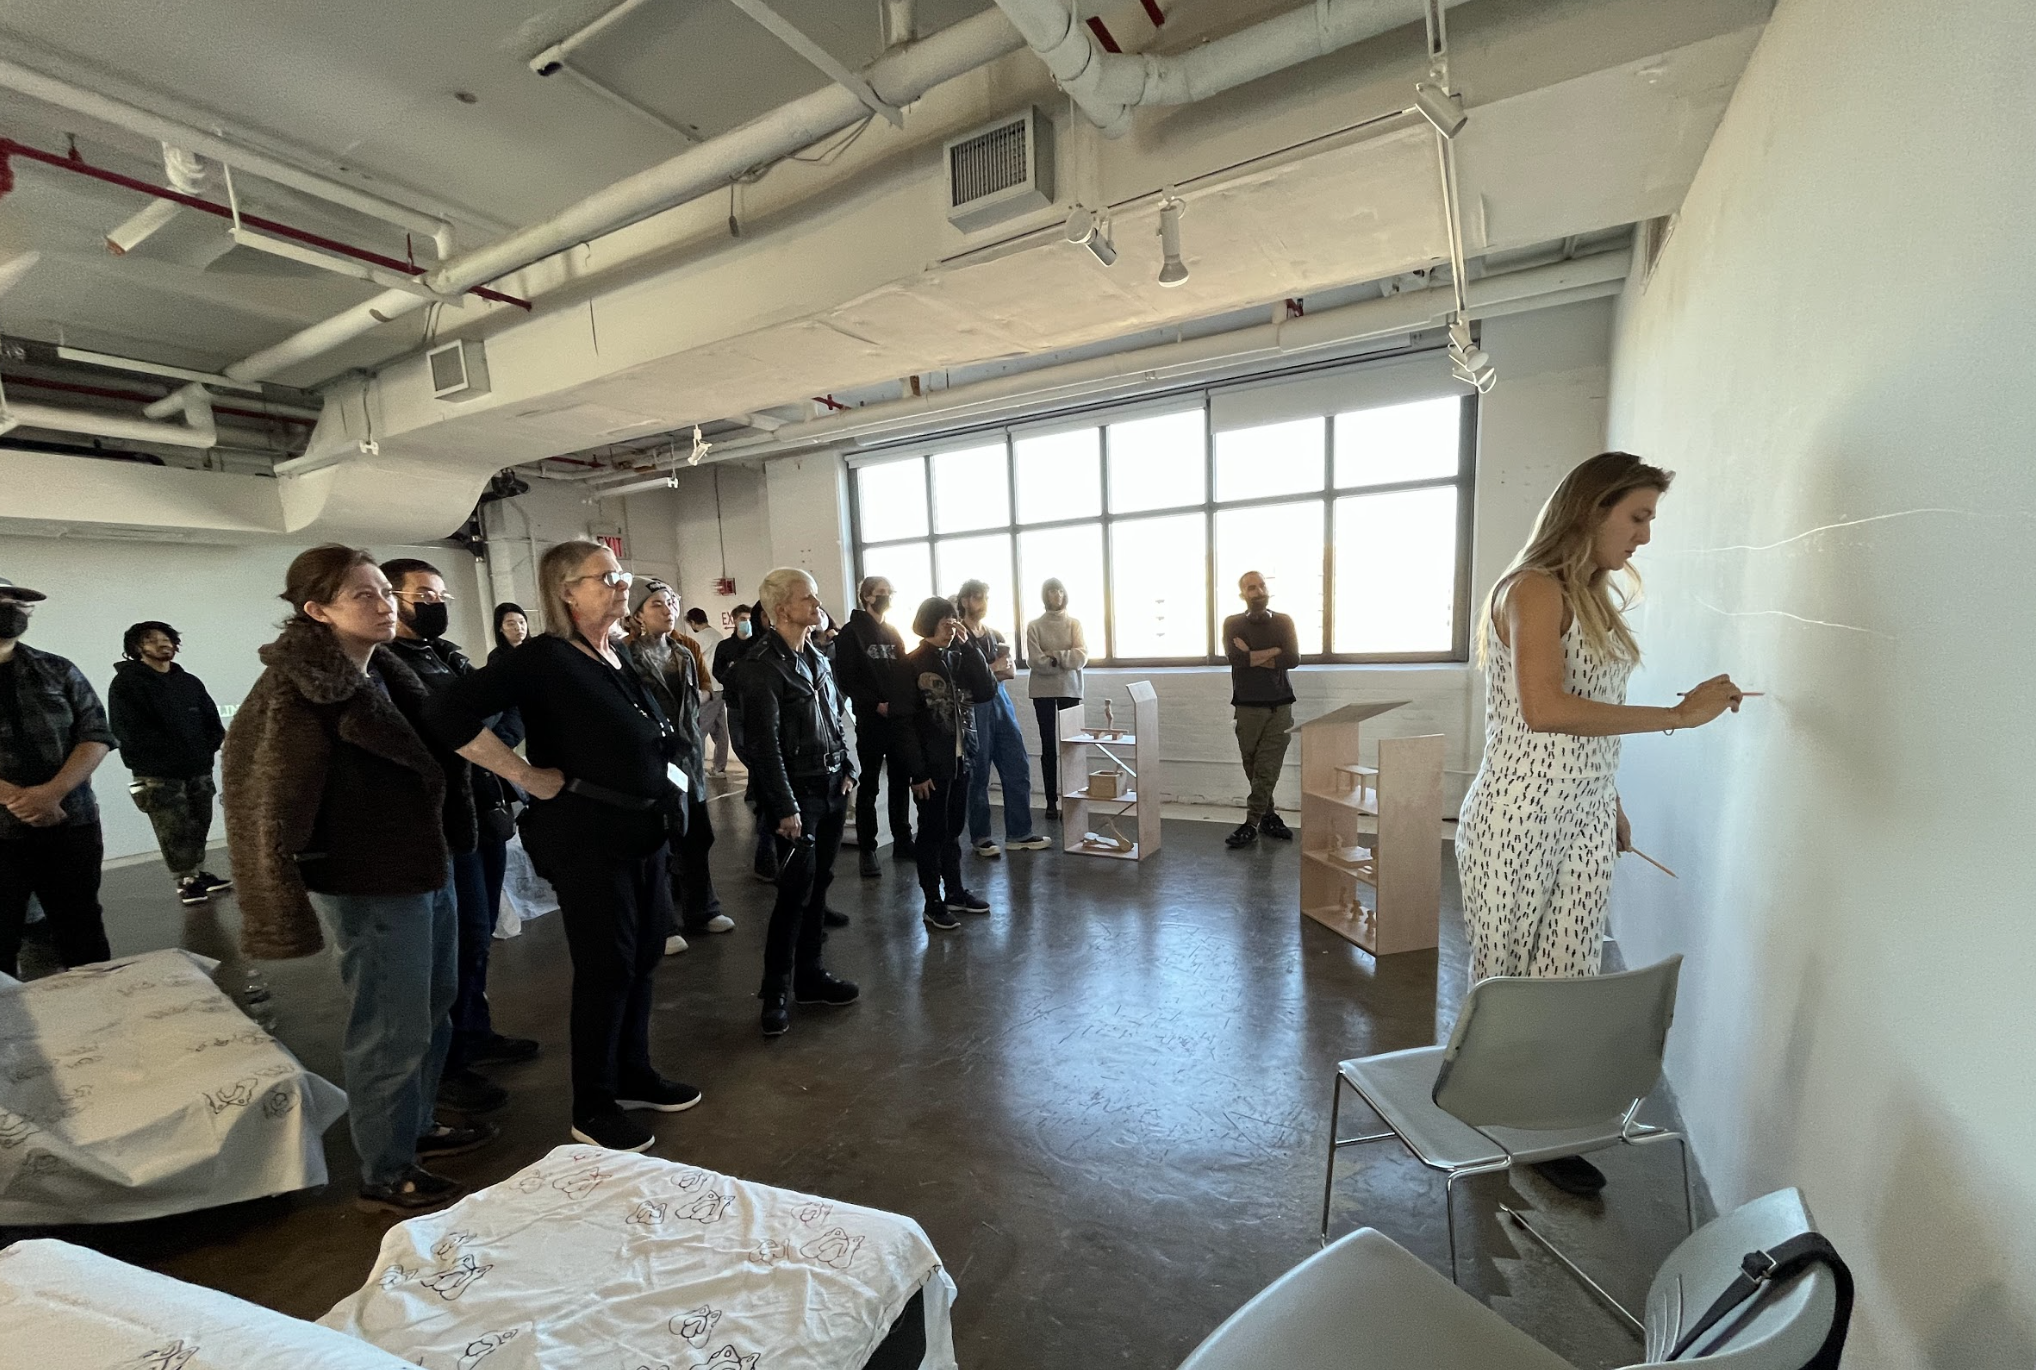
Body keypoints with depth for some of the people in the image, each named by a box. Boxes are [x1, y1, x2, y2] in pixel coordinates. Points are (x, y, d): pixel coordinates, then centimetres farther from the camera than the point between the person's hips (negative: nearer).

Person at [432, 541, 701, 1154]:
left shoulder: (617, 657, 9)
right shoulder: (544, 657, -15)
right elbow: (453, 716, -25)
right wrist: (530, 777, -20)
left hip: (643, 833, 8)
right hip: (587, 838, -8)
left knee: (643, 958, 16)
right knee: (605, 967, 3)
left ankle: (634, 1074, 36)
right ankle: (592, 1110, 23)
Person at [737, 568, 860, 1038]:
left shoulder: (817, 658, 11)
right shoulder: (763, 666, -13)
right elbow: (765, 743, -17)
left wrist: (847, 771, 12)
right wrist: (785, 808, -18)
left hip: (832, 787, 7)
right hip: (798, 792, -7)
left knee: (818, 884, 13)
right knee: (796, 889, -4)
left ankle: (809, 973, 26)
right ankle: (777, 991, 12)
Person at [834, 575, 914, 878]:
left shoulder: (892, 632, 16)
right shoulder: (851, 632, -2)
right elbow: (846, 679, -9)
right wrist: (875, 704, -18)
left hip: (899, 717, 5)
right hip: (870, 720, -5)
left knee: (901, 781, 9)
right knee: (869, 786, 1)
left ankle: (902, 841, 21)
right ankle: (866, 850, 9)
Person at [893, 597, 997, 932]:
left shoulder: (960, 659, 8)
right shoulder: (912, 665, -9)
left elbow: (987, 691, -5)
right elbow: (906, 722, -13)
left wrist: (968, 647, -8)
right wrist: (918, 771, -16)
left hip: (961, 759, 6)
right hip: (933, 763, -5)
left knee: (954, 829, 16)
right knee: (932, 832, 5)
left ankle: (955, 891, 29)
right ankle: (933, 903, 15)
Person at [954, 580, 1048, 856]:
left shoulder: (994, 635, 15)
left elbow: (1011, 671, 11)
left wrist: (988, 673, -7)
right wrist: (992, 669, -7)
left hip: (999, 701, 6)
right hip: (973, 706, -6)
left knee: (1018, 768, 4)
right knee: (978, 774, 3)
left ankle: (1019, 833, 14)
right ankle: (981, 837, 16)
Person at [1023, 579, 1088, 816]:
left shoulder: (1074, 622, 4)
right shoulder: (1034, 626, 0)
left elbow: (1081, 657, -7)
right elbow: (1036, 661, -10)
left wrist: (1054, 656, -12)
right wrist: (1065, 661, -10)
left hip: (1070, 689, 1)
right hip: (1043, 691, -1)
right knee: (1048, 746, 4)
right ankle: (1051, 801, 10)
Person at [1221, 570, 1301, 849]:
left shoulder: (1283, 622, 7)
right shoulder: (1232, 623, 3)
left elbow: (1293, 659, -8)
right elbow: (1235, 657, -15)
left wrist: (1252, 656, -10)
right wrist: (1274, 651, -9)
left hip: (1280, 705, 0)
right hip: (1247, 706, 0)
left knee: (1268, 768, -5)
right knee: (1252, 767, 6)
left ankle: (1251, 824, 0)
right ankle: (1268, 816, 23)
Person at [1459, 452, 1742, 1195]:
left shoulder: (1597, 597, 15)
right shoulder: (1533, 588, -11)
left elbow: (1591, 722, 19)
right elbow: (1545, 710, -23)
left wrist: (1613, 807, 21)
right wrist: (1678, 714, -16)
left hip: (1585, 820, 8)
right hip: (1519, 820, -8)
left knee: (1568, 981, 12)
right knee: (1501, 985, 6)